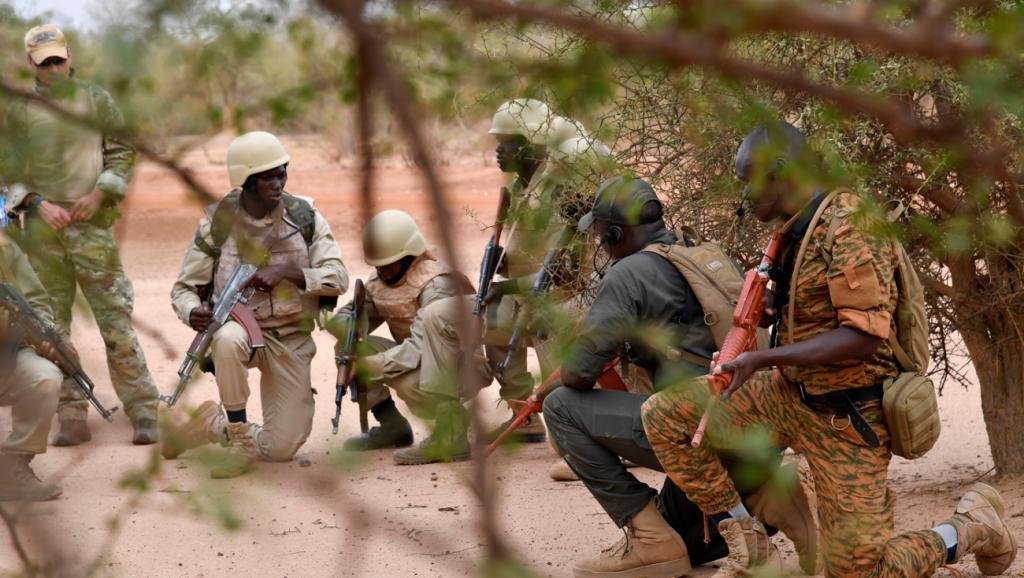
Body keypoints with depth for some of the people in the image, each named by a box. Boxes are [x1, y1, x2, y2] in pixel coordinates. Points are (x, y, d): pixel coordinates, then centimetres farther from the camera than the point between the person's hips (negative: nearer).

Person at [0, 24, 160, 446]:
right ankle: (72, 416, 8)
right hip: (41, 232, 2)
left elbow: (121, 154, 8)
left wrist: (99, 194, -5)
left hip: (92, 226, -2)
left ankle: (143, 414, -5)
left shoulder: (96, 101, 8)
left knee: (116, 322, -6)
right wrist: (38, 204, -7)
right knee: (51, 327, 2)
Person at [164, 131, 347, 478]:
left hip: (291, 341, 2)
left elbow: (338, 278, -8)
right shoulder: (218, 223, -5)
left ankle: (210, 424, 25)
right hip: (242, 327, -2)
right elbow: (184, 287, 1)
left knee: (282, 448, -4)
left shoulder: (304, 218, -2)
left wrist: (286, 272, -24)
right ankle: (240, 441, -25)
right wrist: (193, 312, -23)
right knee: (229, 338, -42)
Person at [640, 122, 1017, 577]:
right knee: (662, 417, -3)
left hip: (846, 416, -8)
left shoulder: (848, 223, -20)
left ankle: (974, 529, 19)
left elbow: (864, 335, -26)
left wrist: (762, 359, -28)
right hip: (789, 393, 8)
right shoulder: (796, 231, 7)